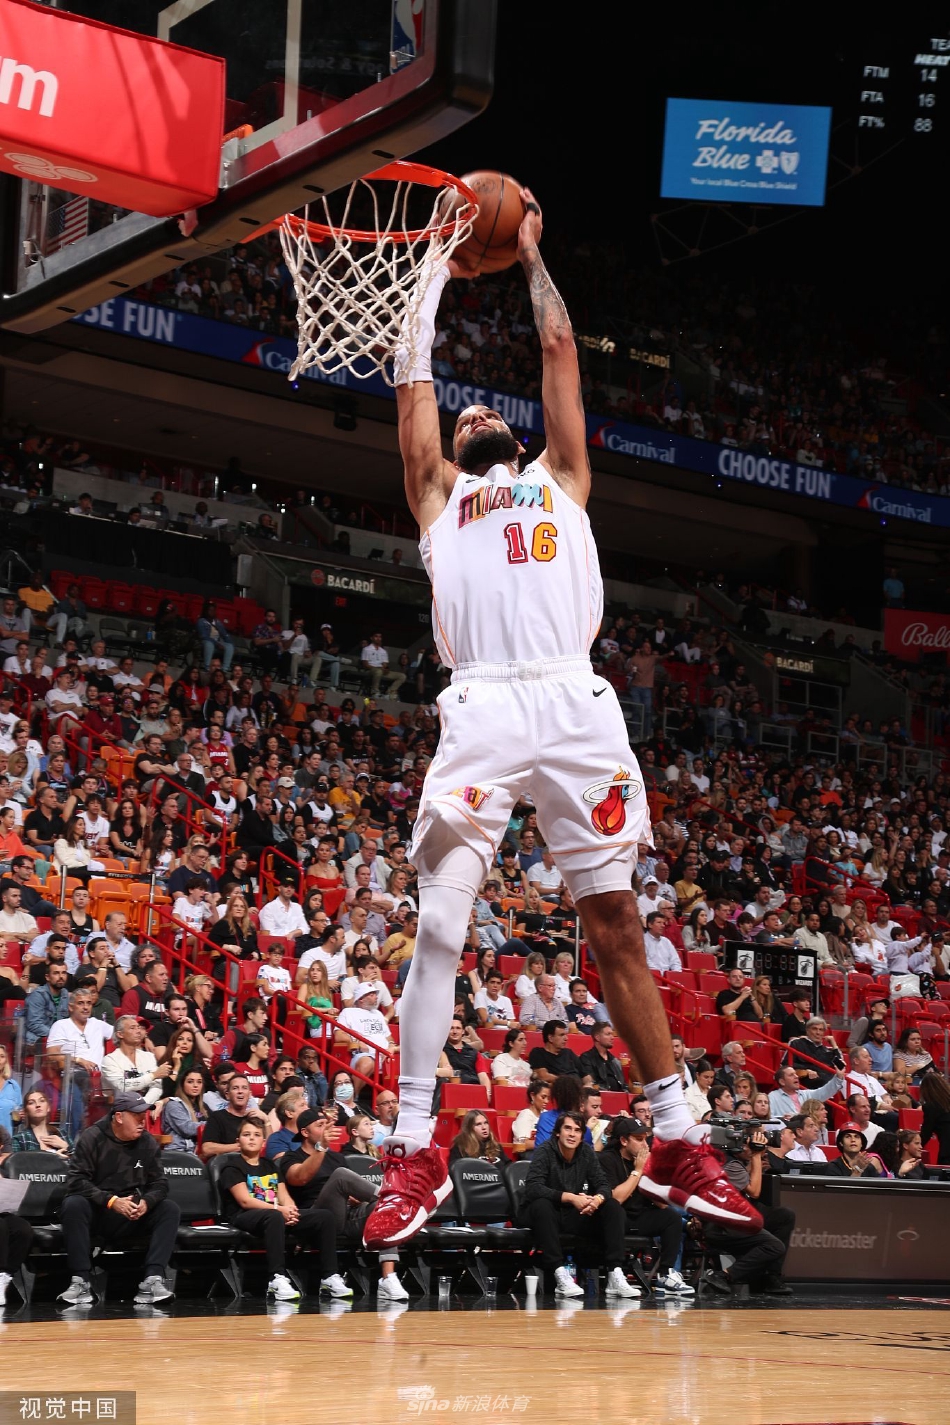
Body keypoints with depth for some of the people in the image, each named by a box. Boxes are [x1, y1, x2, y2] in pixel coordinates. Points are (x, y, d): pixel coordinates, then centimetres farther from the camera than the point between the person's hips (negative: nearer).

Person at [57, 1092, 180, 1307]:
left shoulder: (148, 1142, 3)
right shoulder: (92, 1138, -8)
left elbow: (159, 1183, 2)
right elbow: (76, 1181, -15)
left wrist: (146, 1202, -22)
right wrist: (111, 1201, -27)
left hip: (133, 1217, 4)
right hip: (96, 1214, -3)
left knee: (169, 1209, -18)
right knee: (73, 1205, -33)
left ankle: (153, 1279, -29)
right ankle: (80, 1281, -34)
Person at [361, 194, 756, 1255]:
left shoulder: (560, 479, 28)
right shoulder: (440, 493, 25)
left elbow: (560, 351, 28)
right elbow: (412, 379, 24)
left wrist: (530, 257, 36)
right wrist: (443, 271, 33)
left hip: (577, 704, 1)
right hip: (482, 708, -1)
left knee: (616, 927, 3)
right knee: (438, 925, -9)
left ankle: (677, 1146, 7)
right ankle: (414, 1155, -4)